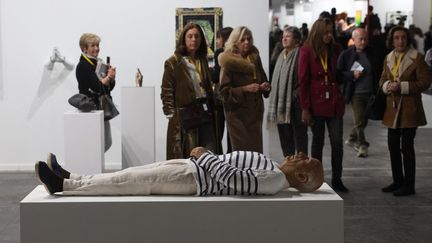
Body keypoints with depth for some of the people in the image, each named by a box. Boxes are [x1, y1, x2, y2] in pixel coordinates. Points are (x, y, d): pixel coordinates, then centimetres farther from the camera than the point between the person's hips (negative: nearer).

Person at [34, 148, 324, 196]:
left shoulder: (276, 180, -17)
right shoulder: (274, 168, 13)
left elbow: (229, 177, -27)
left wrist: (205, 154, -14)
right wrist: (205, 155, 12)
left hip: (195, 178, -9)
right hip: (195, 167, 9)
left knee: (129, 181, -9)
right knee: (130, 174, 6)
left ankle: (63, 186, -3)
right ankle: (69, 178, 12)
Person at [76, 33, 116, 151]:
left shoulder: (99, 63, 14)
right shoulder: (83, 66, -11)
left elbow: (110, 86, 15)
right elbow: (97, 87, -20)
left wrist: (112, 77, -5)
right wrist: (109, 76, -5)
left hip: (102, 108, 9)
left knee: (106, 143, 12)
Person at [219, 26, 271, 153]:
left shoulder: (254, 58, 9)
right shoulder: (229, 62, -9)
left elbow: (263, 79, 21)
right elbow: (225, 91, -12)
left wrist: (265, 86, -2)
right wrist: (245, 89, -23)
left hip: (255, 111, 5)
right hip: (237, 113, -5)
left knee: (257, 150, 5)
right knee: (242, 151, -5)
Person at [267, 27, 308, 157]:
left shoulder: (300, 55, -9)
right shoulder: (282, 56, 17)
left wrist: (297, 95, -18)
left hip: (295, 102, -8)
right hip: (281, 101, 8)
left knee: (299, 133, -1)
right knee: (284, 135, 11)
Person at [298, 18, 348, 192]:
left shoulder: (335, 50, 7)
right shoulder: (306, 51, -4)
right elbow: (303, 81, -6)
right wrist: (305, 108, -10)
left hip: (335, 103, 3)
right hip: (316, 103, -3)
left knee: (337, 142, 0)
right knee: (318, 142, 7)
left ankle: (336, 179, 11)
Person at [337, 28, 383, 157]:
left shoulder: (372, 54, 4)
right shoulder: (346, 54, -5)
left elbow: (379, 72, 13)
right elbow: (339, 74, -4)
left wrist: (377, 90, 1)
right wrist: (352, 75, -19)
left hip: (370, 93, 4)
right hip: (356, 93, -4)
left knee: (363, 120, 13)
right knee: (359, 121, -5)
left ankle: (352, 139, 34)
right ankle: (362, 145, 7)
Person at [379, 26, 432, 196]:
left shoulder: (417, 58, -7)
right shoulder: (388, 58, 11)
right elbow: (383, 79, 18)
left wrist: (403, 86, -18)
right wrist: (387, 85, -5)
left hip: (410, 109, -6)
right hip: (392, 108, 6)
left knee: (406, 147, -4)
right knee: (393, 145, 11)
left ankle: (408, 186, 5)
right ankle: (397, 181, 25)